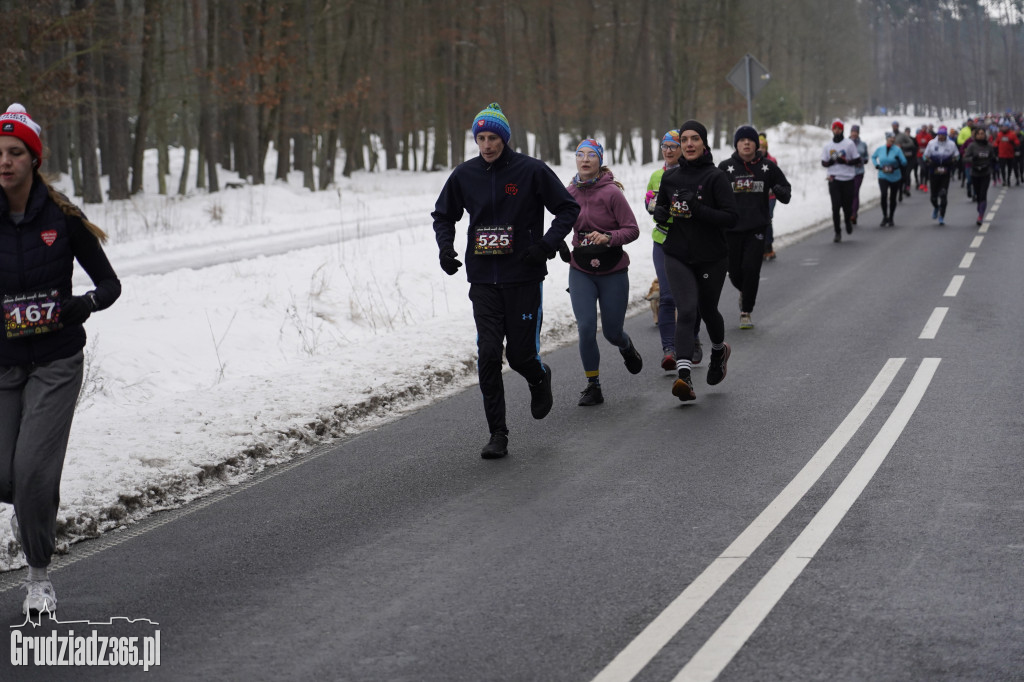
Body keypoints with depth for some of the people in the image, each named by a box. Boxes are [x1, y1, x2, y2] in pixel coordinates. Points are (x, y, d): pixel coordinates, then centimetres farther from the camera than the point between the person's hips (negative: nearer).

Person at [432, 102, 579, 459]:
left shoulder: (532, 171, -5)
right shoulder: (464, 175, 5)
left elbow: (568, 208, 1)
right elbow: (443, 215, 19)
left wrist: (545, 245, -12)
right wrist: (445, 246, 0)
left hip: (524, 277, -2)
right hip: (483, 279, 2)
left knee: (521, 354, 1)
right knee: (488, 353, -7)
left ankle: (539, 377, 39)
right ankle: (497, 433, 1)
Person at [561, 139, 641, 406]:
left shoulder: (611, 192, -13)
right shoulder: (570, 193, 0)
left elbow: (632, 230, -12)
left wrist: (608, 238, -28)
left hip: (612, 271, -2)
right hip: (581, 271, 3)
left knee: (612, 332, 7)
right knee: (586, 327, -11)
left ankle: (626, 346, 45)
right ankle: (593, 387, 2)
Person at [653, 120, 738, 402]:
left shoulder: (715, 177, -9)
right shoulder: (670, 177, 4)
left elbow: (731, 217, -14)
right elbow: (661, 206, 20)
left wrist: (699, 210, -26)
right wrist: (659, 213, -5)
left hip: (711, 257, -1)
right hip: (678, 257, 2)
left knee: (708, 311, 15)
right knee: (686, 311, -16)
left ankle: (719, 351, 48)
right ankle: (683, 374, -25)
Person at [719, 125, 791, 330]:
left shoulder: (767, 166, 4)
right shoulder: (725, 167, 2)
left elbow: (786, 189, 12)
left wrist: (781, 191, -13)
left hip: (757, 228, -1)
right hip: (731, 228, 1)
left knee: (751, 269, -10)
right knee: (735, 272, 5)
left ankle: (746, 312, 3)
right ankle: (744, 292, 41)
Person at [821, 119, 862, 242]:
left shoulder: (849, 144, 0)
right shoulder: (827, 145, 9)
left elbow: (858, 161, 1)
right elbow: (823, 163, 13)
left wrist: (846, 161, -15)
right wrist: (832, 161, -9)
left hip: (847, 179, -1)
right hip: (833, 179, 1)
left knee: (847, 205, 2)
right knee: (835, 207, -7)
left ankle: (848, 220, 36)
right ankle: (837, 233, -1)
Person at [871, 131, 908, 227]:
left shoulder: (897, 149, -7)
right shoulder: (880, 149, 0)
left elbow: (904, 162, -11)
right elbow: (873, 157, 19)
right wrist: (877, 165, 3)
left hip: (895, 177, 0)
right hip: (883, 176, 0)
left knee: (893, 198, 9)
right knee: (884, 195, -18)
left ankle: (890, 218, 25)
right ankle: (884, 217, -3)